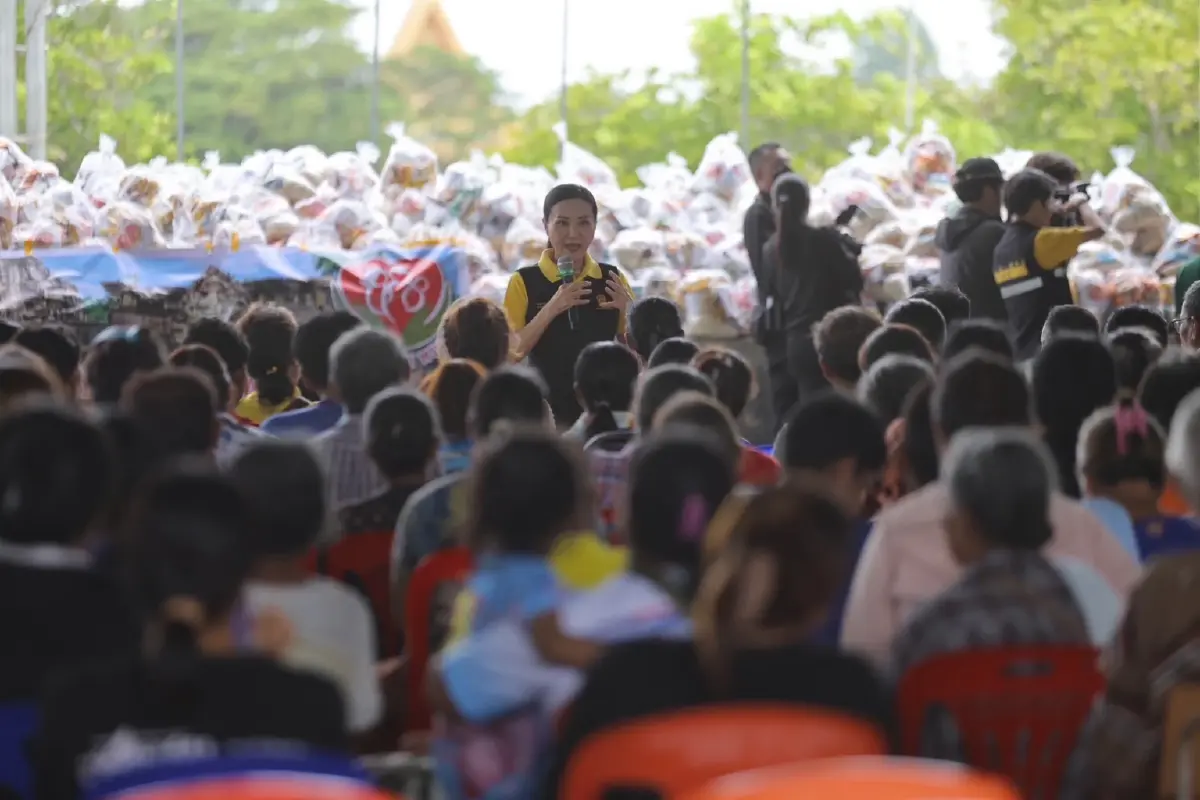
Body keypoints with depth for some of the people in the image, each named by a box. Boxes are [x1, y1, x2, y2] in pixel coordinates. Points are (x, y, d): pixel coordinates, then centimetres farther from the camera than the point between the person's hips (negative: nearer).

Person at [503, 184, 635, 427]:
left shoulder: (612, 279, 5)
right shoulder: (525, 282, -3)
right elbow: (512, 352, -10)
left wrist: (627, 311, -11)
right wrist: (551, 309, -22)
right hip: (546, 411, -2)